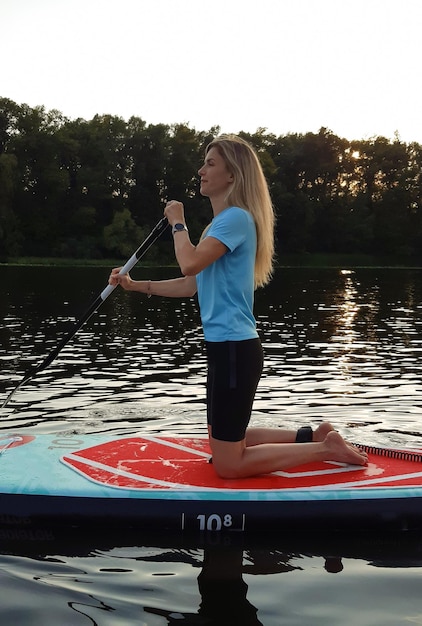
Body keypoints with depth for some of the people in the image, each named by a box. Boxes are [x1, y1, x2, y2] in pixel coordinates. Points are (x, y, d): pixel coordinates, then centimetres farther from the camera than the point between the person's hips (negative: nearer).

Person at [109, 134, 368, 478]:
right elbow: (192, 284, 18)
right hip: (225, 347, 10)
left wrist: (178, 222, -10)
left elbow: (190, 263, -28)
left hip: (234, 349, -10)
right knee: (223, 444, 22)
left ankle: (324, 448, 4)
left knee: (228, 464, -2)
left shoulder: (236, 218, -14)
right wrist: (136, 285, 13)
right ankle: (313, 437, 24)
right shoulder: (222, 222, 16)